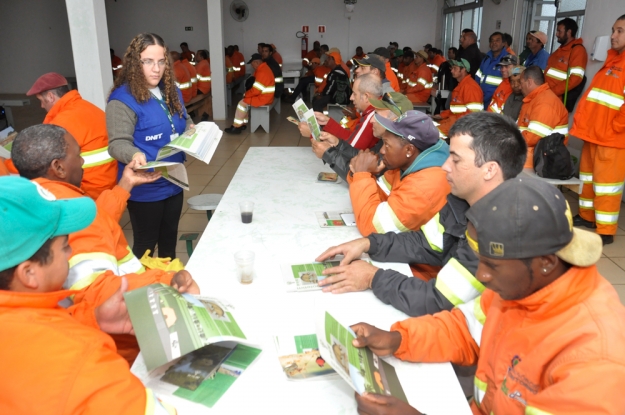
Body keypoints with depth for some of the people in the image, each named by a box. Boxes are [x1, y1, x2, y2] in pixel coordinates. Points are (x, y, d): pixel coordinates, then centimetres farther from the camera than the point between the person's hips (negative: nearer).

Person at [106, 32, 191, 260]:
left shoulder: (171, 91, 5)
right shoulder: (122, 99, -18)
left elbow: (185, 123, 20)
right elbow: (118, 143, -23)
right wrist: (135, 154, -44)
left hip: (173, 182, 7)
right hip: (145, 189, -7)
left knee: (169, 237, 23)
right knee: (145, 243, 8)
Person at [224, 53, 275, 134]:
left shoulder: (262, 72, -23)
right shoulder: (264, 68, 11)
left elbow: (255, 90, -24)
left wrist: (246, 94, -7)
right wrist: (247, 94, 4)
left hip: (263, 98, -10)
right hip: (264, 95, 10)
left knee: (242, 103, -10)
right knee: (244, 102, 12)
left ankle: (236, 127, -2)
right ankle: (242, 123, 13)